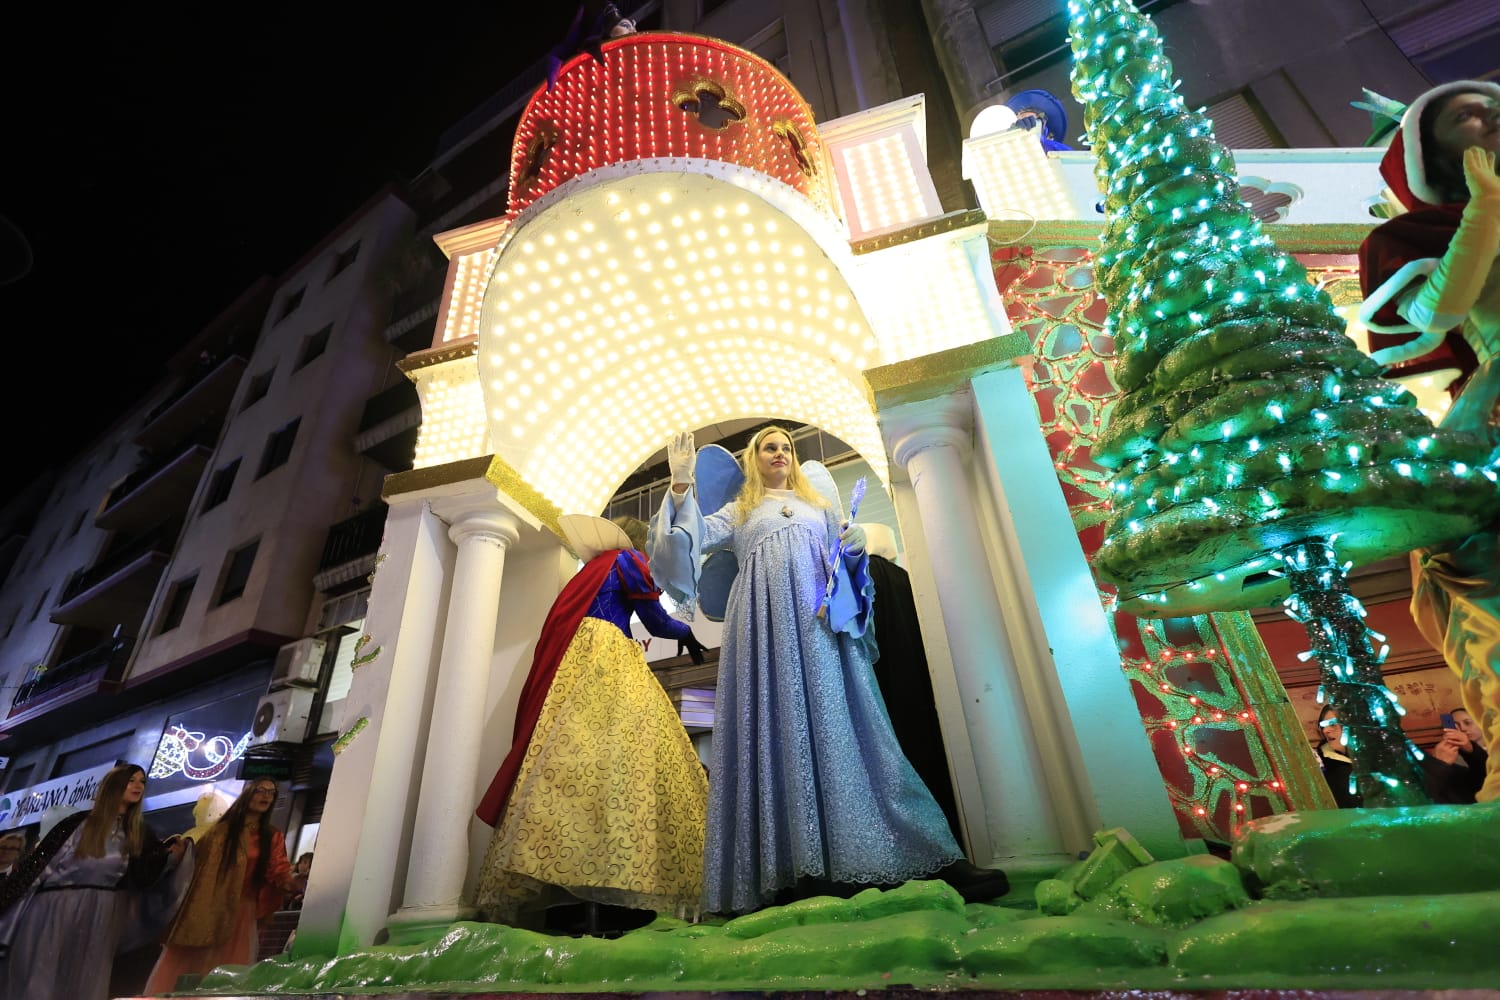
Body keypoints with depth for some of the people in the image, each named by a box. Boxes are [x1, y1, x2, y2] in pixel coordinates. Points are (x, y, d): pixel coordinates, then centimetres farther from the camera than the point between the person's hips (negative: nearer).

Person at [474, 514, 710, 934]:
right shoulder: (627, 561, 8)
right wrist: (687, 634, 31)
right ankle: (592, 902, -30)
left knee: (577, 760, -4)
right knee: (613, 761, -19)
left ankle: (570, 903, -10)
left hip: (575, 667, 9)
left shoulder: (591, 569, 31)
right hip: (605, 666, -9)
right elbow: (657, 621, 10)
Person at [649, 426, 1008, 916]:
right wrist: (681, 484, -3)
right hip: (768, 624, -1)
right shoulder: (738, 512, 23)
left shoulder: (819, 505, 28)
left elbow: (844, 563, 22)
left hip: (821, 620, 1)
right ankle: (801, 869, -8)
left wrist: (856, 547, 1)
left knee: (840, 723, -7)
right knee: (782, 729, -9)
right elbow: (697, 537, 7)